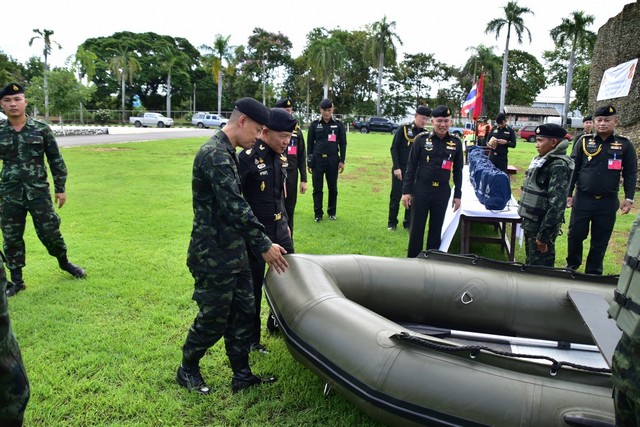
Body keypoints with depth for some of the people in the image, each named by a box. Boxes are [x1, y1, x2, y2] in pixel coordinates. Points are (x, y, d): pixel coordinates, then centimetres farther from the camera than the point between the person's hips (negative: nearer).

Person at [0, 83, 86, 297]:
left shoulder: (41, 128, -3)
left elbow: (56, 160, 2)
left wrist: (60, 188, 1)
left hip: (39, 191, -2)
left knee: (50, 231, 4)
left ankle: (64, 262, 31)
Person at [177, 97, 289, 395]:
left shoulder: (227, 153, 12)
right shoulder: (215, 155, -21)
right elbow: (235, 207, -26)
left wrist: (256, 242, 20)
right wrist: (264, 245, -20)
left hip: (233, 253, 10)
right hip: (214, 258, -10)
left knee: (243, 312, 15)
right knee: (213, 320, 6)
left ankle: (242, 375, 28)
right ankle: (187, 371, 29)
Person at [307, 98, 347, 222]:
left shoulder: (338, 124, 4)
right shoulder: (314, 124, 3)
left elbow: (343, 143, 6)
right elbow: (310, 143, 6)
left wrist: (342, 161, 1)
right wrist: (309, 161, 3)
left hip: (333, 160, 0)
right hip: (318, 159, 0)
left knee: (333, 188, 7)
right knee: (317, 188, 2)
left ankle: (332, 212, 20)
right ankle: (318, 213, 11)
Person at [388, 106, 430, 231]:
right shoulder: (403, 129, -7)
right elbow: (394, 148, -7)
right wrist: (396, 167, -13)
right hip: (400, 170, -3)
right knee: (396, 197, 4)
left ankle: (408, 223, 20)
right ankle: (392, 223, 18)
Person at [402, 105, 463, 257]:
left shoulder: (456, 143, 1)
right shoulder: (422, 139, -6)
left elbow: (457, 171, 8)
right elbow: (411, 166, -2)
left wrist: (457, 195, 6)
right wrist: (406, 191, -5)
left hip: (443, 192, 2)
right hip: (421, 190, -2)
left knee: (436, 228, 12)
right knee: (416, 228, 6)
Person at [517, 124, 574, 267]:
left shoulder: (558, 166, -18)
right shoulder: (543, 160, 10)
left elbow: (557, 204, -23)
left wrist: (544, 235, -23)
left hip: (542, 225, -9)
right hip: (531, 222, 9)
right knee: (531, 264, 19)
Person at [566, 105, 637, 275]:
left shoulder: (625, 145, -1)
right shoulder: (584, 141, -1)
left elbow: (630, 173, 2)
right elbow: (572, 169, 1)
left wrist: (629, 198, -3)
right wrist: (568, 194, -2)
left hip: (608, 202, 0)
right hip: (582, 199, 0)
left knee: (600, 240, 9)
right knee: (575, 235, 7)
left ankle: (593, 272, 23)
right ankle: (572, 266, 29)